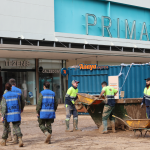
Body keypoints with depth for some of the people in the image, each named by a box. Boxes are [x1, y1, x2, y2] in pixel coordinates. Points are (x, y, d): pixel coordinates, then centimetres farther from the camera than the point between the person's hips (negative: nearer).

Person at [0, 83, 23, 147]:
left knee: (6, 127, 15)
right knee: (16, 127, 1)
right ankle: (20, 140, -19)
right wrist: (19, 112, 21)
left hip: (8, 115, -2)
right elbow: (19, 105, 8)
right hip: (16, 114, 2)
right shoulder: (16, 95, 3)